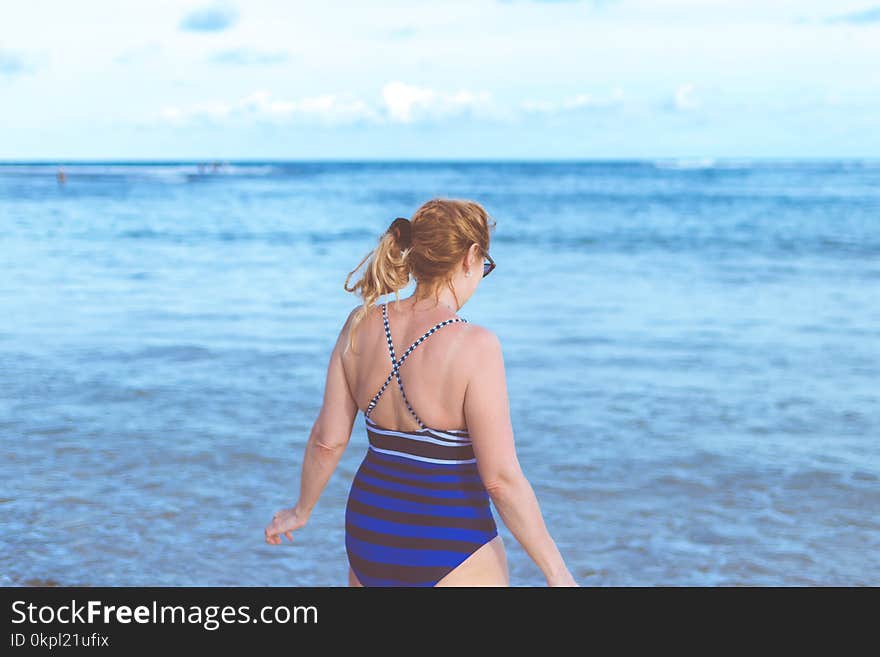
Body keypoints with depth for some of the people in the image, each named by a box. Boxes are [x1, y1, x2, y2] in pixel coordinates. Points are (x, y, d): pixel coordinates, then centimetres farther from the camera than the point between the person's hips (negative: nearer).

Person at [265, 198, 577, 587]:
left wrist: (301, 511, 20)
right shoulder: (474, 345, -20)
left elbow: (327, 441, 3)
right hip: (450, 548, -6)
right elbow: (500, 478, -20)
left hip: (368, 536, 6)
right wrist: (557, 573, -12)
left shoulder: (361, 325, -3)